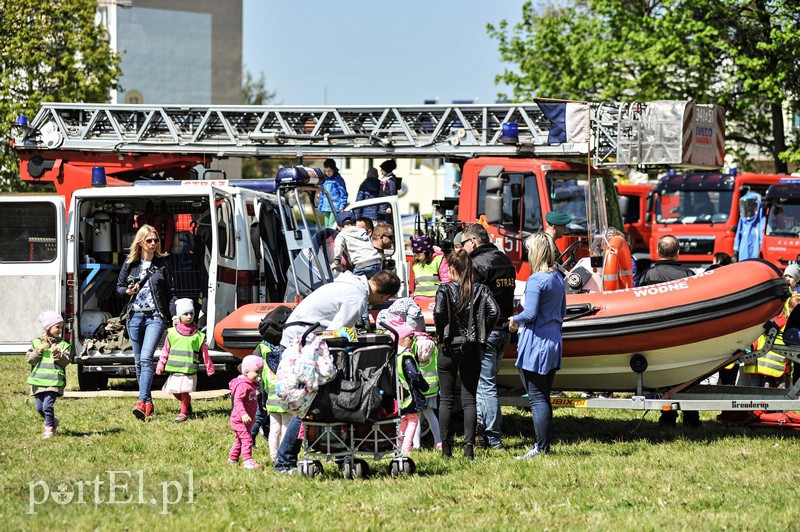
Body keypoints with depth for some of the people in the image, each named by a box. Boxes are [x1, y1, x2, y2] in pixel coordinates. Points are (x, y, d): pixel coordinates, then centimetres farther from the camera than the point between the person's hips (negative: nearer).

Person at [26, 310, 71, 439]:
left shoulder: (63, 344, 3)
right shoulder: (36, 342, 6)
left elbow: (65, 361, -3)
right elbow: (29, 358, 1)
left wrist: (57, 354, -20)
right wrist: (39, 351, -13)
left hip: (54, 381, -3)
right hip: (38, 380, 3)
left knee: (48, 405, -15)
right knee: (39, 407, 8)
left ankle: (49, 428, 1)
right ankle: (52, 421, 33)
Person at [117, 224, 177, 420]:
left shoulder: (162, 264, 1)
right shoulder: (130, 264, 6)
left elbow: (171, 292, 4)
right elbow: (119, 287, 14)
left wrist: (174, 315, -6)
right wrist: (128, 291, -8)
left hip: (155, 316, -4)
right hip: (135, 316, 4)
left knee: (146, 358, -17)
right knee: (139, 361, 7)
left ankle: (142, 403, -25)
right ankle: (148, 403, 17)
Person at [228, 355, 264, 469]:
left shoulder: (252, 385, 12)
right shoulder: (243, 385, -21)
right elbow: (237, 401, -30)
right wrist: (243, 414, -41)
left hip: (247, 420, 10)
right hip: (239, 420, -10)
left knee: (240, 440, 19)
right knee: (247, 439, -15)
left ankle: (232, 459, 31)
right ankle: (248, 461, -18)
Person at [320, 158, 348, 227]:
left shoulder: (338, 180, -4)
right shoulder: (324, 180, 13)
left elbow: (343, 193, -3)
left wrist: (342, 206, -10)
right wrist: (320, 206, 20)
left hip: (335, 208, -7)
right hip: (326, 208, 7)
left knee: (331, 226, -15)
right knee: (327, 225, 7)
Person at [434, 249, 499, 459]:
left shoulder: (445, 289, -6)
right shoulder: (481, 290, 0)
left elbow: (439, 312, -22)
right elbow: (494, 311, -13)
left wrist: (441, 334, -6)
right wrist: (482, 333, -1)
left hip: (448, 347, -2)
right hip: (472, 348, 2)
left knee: (446, 399, 6)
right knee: (469, 399, 6)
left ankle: (446, 448, 5)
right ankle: (469, 446, -2)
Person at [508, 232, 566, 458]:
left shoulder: (535, 280, -16)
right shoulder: (558, 278, 10)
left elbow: (530, 313, -22)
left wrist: (515, 320, -4)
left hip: (535, 343, -9)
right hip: (554, 342, 9)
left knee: (537, 398, -5)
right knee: (543, 397, 14)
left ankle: (541, 448, -6)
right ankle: (544, 445, 17)